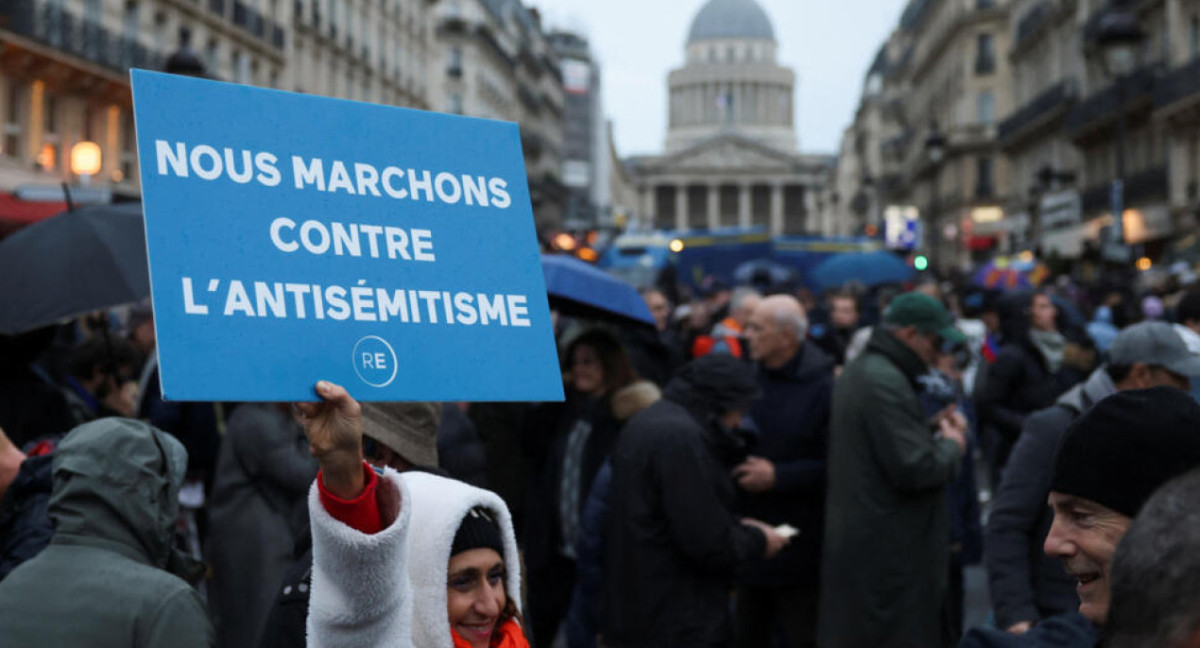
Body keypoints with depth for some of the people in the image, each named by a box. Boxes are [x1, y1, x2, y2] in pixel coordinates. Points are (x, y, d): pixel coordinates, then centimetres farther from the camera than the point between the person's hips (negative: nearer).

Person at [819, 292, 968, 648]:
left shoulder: (861, 372, 15)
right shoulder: (885, 382, -20)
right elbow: (915, 469, -24)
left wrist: (931, 428, 11)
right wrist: (952, 446, -6)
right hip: (889, 555, -11)